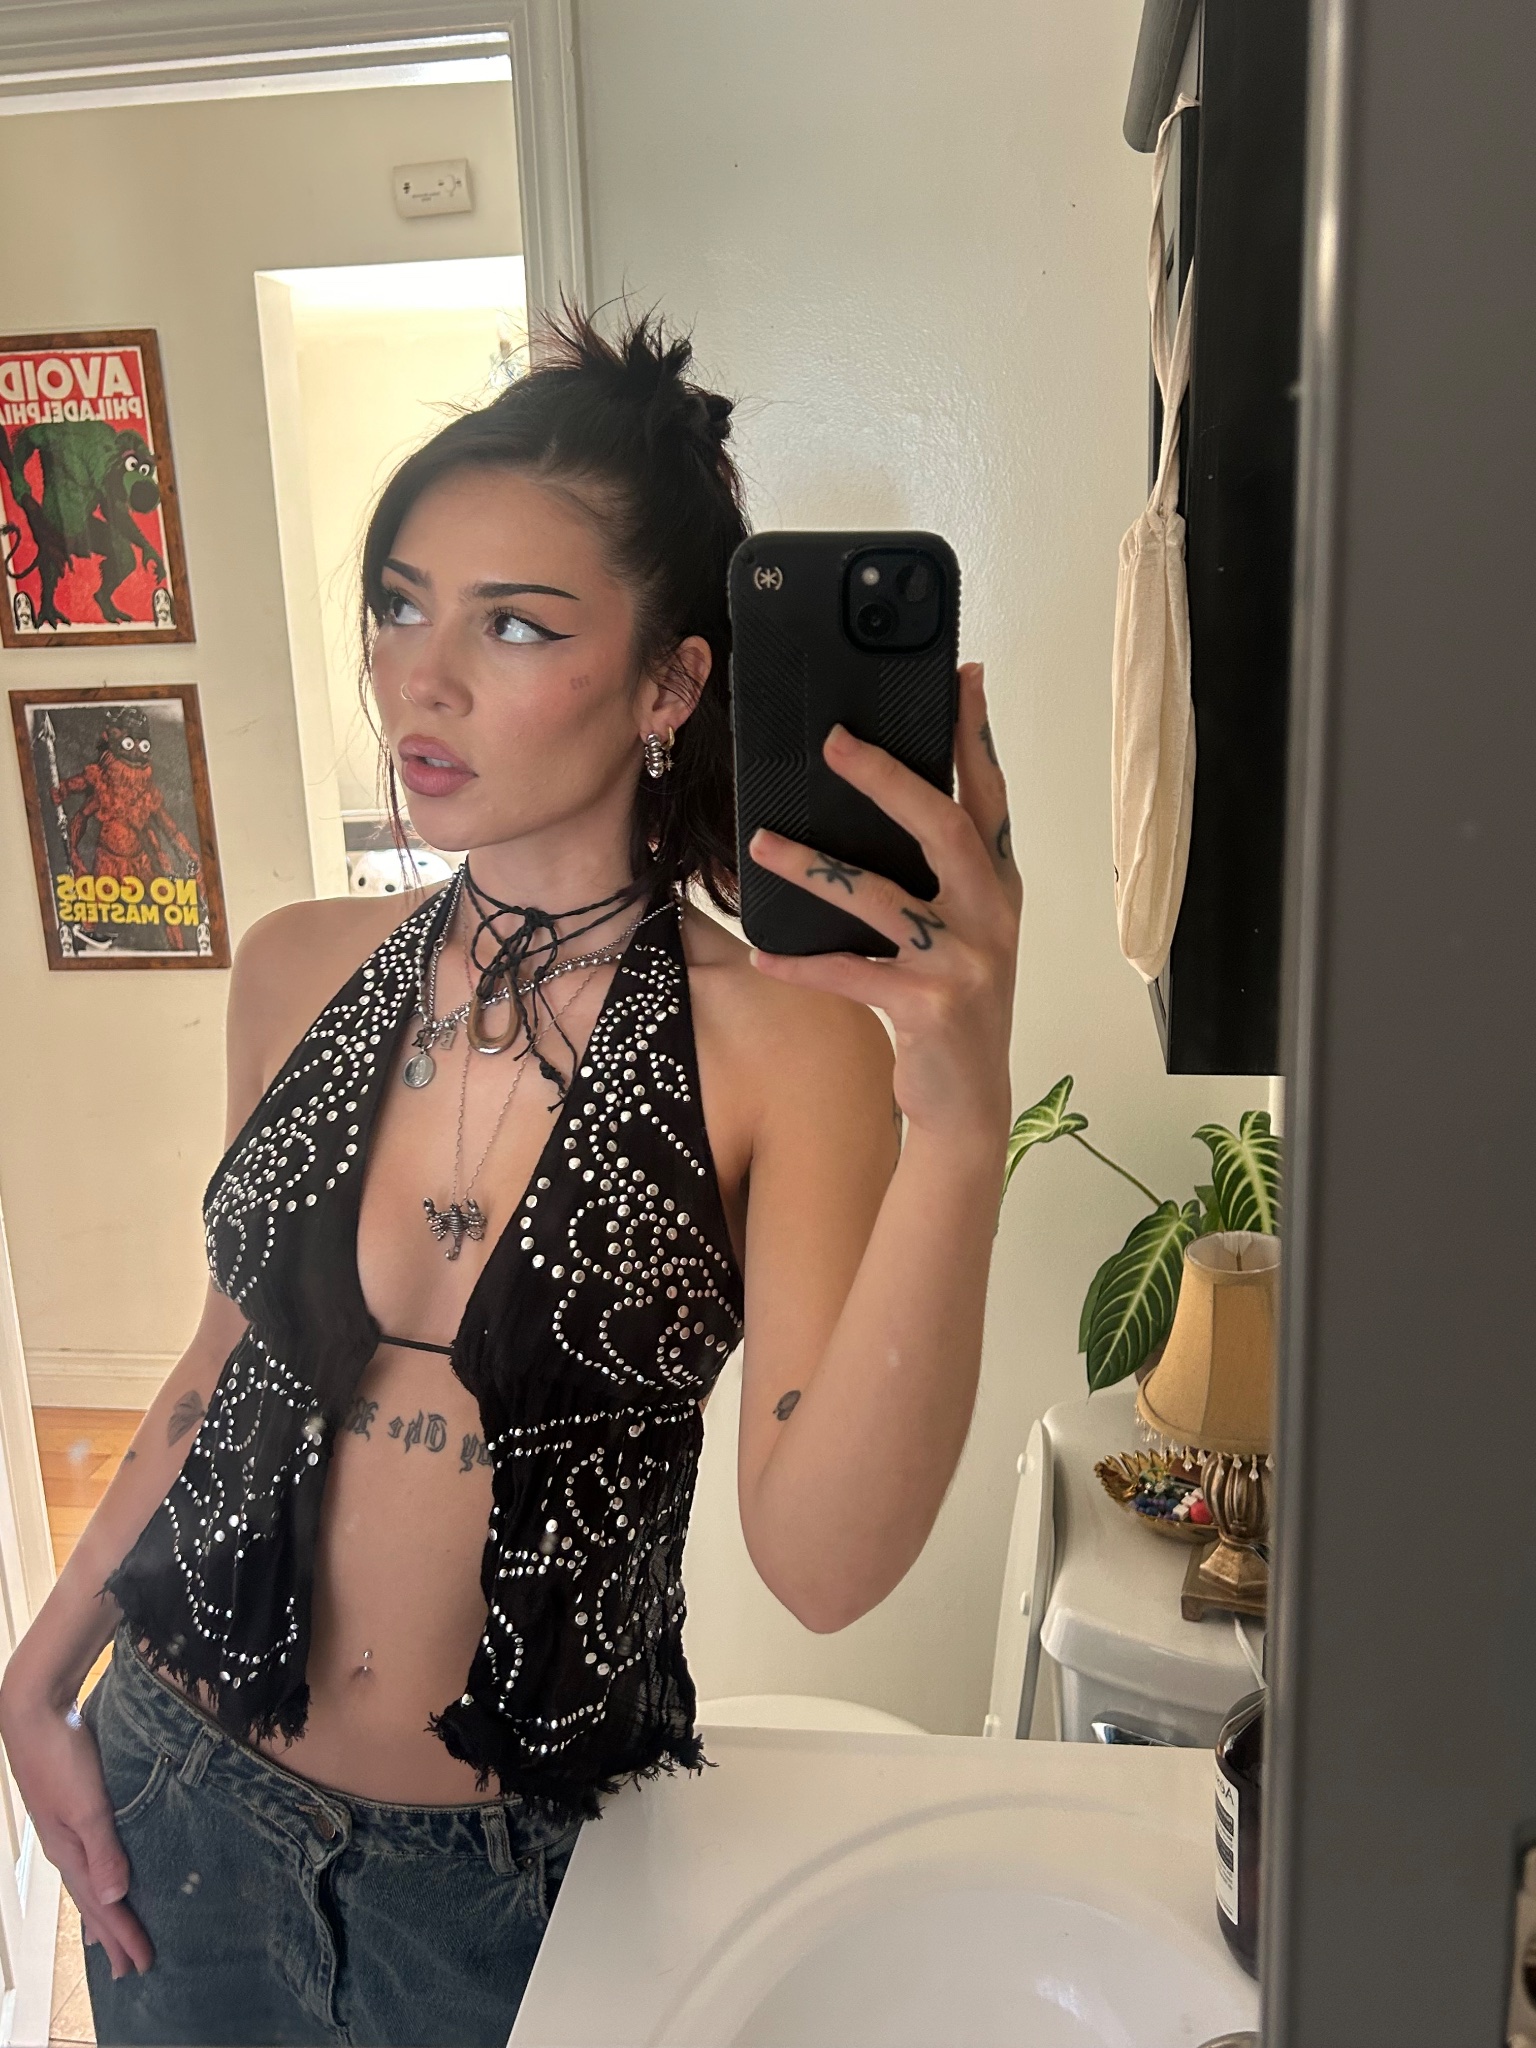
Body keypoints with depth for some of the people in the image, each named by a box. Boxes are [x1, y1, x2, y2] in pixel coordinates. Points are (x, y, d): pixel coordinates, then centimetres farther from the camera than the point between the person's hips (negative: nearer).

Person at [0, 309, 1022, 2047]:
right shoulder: (301, 972, -5)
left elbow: (823, 1560, -28)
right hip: (182, 1786, 4)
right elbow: (241, 1343, 7)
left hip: (513, 1871, -3)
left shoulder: (782, 1039, -19)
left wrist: (961, 1123, -40)